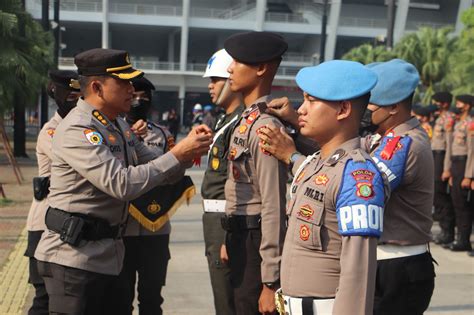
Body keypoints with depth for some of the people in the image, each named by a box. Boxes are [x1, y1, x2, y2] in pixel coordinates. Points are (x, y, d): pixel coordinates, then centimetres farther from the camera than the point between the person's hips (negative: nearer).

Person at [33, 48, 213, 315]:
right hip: (74, 256, -9)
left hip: (107, 255, 9)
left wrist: (189, 149, -6)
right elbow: (122, 184, -28)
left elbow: (155, 169, 12)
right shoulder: (77, 130, -18)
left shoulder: (120, 126, 11)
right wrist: (178, 154, -24)